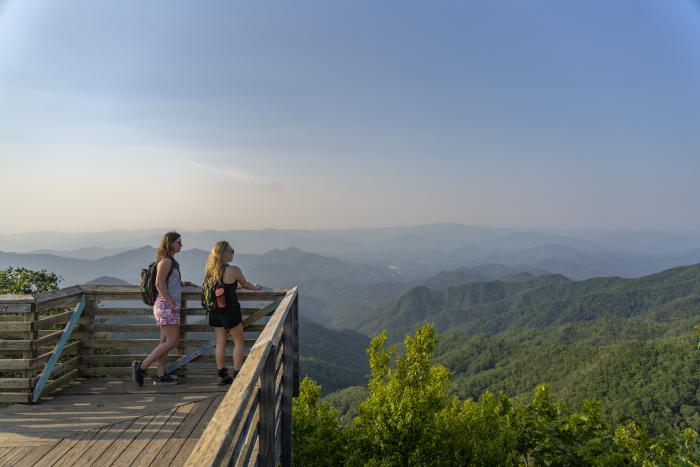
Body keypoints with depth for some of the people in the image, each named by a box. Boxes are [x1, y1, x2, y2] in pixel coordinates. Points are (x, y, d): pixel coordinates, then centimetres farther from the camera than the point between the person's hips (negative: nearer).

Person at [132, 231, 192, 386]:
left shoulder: (170, 261, 15)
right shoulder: (166, 261, -14)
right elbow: (159, 284, -21)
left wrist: (182, 283, 19)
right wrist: (172, 304, -20)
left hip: (169, 306, 10)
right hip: (166, 305, -10)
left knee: (165, 341, 10)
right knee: (172, 341, -8)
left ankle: (160, 375, 13)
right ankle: (141, 366, -3)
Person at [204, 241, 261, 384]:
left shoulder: (209, 271, 2)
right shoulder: (233, 270, -15)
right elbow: (245, 285, -1)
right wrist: (256, 287, 21)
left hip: (215, 311, 6)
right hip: (230, 310, -6)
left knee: (220, 342, 12)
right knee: (238, 342, 8)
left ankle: (222, 374, 16)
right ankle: (238, 374, 9)